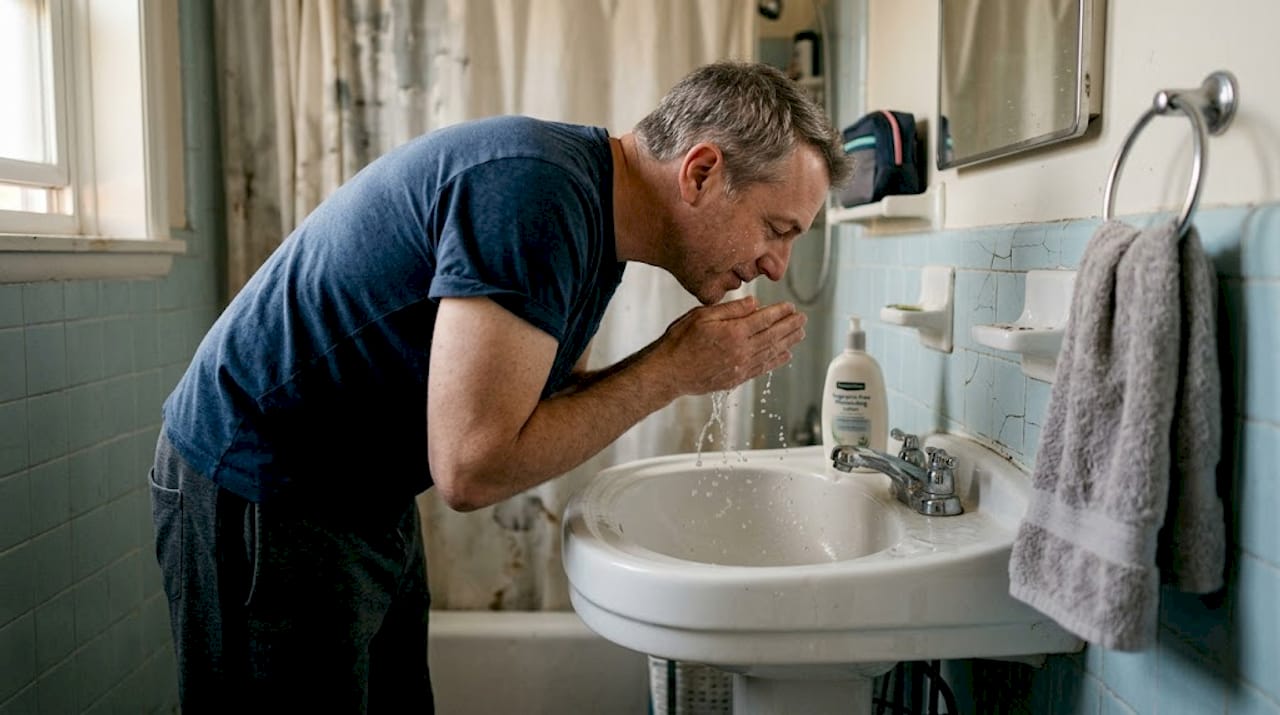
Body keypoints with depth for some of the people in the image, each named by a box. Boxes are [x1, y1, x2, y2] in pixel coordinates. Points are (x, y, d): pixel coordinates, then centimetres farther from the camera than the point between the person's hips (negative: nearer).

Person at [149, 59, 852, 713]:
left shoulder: (594, 217, 1)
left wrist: (692, 366, -7)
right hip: (258, 491, -8)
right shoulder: (534, 188, -29)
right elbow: (473, 467, -31)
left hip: (367, 496, 9)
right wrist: (672, 368, -21)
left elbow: (550, 403, 6)